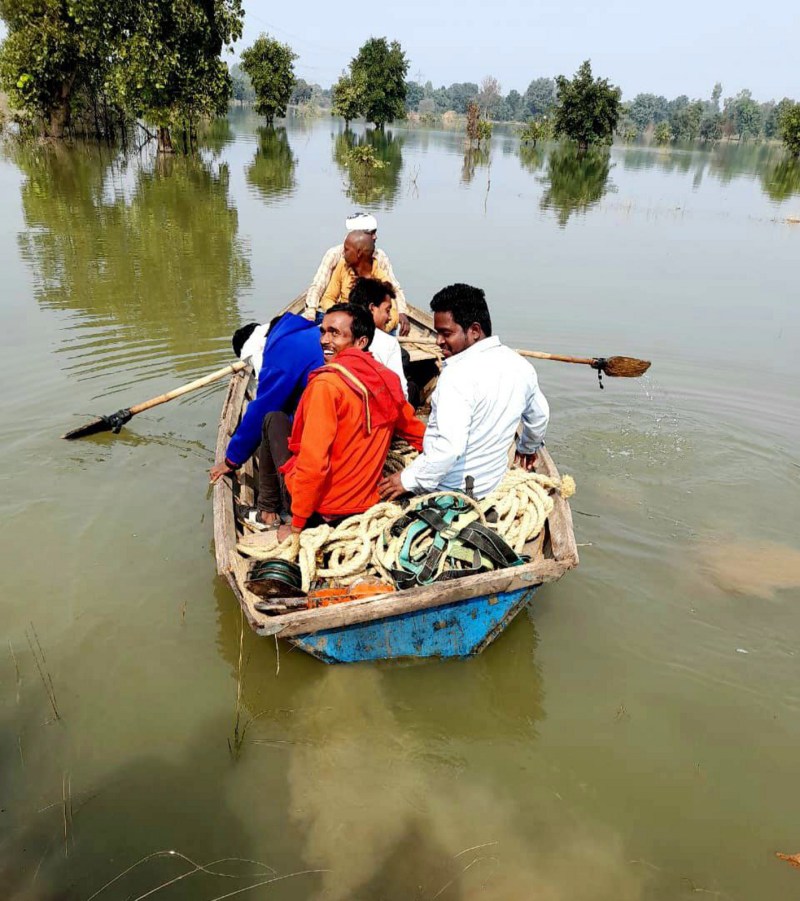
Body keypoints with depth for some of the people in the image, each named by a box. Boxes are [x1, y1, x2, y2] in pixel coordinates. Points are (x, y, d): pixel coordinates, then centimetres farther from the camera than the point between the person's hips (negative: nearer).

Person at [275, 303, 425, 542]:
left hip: (321, 511, -6)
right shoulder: (387, 379, -2)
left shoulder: (327, 383, -19)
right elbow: (418, 433, 11)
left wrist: (296, 526, -12)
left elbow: (313, 463, -21)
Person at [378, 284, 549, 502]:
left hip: (449, 490, -8)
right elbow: (539, 416, 19)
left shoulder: (459, 374, -24)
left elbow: (449, 447, -31)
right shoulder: (520, 366, 2)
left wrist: (409, 480, -20)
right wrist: (528, 448, 37)